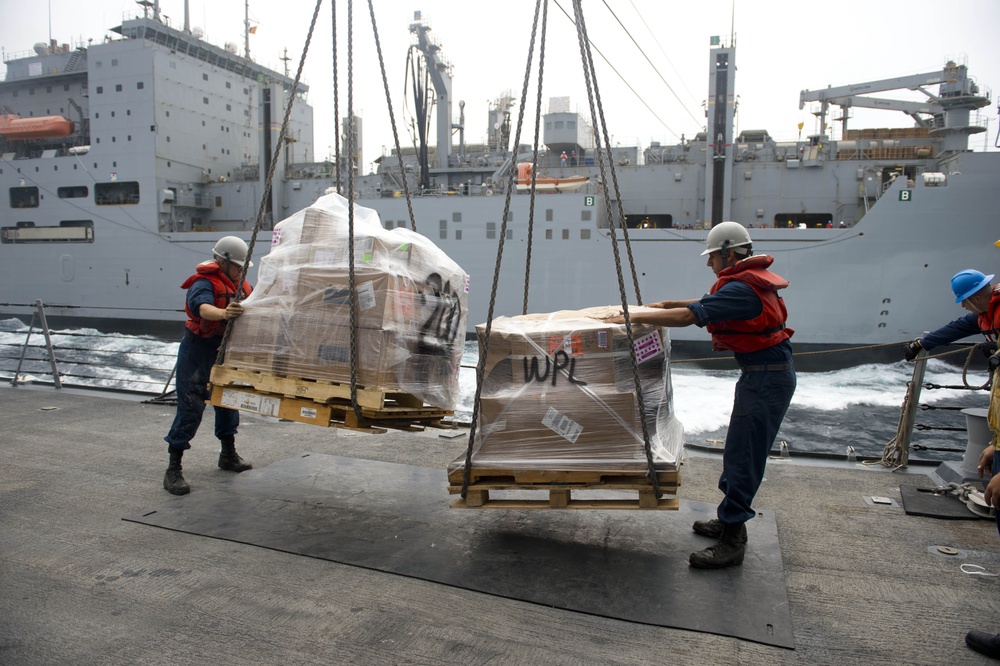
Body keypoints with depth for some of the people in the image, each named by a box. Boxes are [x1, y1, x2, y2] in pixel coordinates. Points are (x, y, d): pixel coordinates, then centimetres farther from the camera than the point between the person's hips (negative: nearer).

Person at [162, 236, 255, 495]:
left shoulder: (241, 284, 8)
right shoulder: (204, 283, -19)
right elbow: (202, 307, -39)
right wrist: (223, 313, -58)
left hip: (225, 350, 8)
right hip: (198, 350, -8)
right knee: (190, 407, -10)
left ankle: (228, 454, 36)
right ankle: (173, 469, -4)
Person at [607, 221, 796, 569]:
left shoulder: (742, 288, -20)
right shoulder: (752, 279, 12)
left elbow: (689, 316, -26)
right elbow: (709, 303, 26)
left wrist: (636, 317, -19)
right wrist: (666, 304, 21)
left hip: (767, 377, -11)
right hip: (761, 373, 11)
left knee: (742, 457, -8)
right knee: (739, 452, 17)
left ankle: (731, 543, -3)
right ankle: (729, 521, 29)